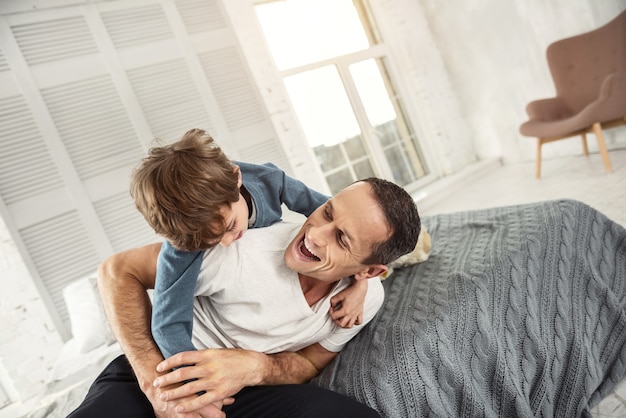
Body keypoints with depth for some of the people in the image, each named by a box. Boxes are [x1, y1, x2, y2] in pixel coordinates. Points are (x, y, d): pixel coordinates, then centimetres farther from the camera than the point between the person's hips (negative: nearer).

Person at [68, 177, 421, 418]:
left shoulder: (368, 297, -11)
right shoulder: (245, 250, -27)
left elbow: (310, 362, 0)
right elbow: (117, 271, -17)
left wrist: (254, 368, -25)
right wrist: (156, 384, -26)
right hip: (159, 367, -3)